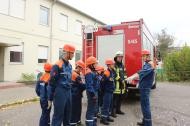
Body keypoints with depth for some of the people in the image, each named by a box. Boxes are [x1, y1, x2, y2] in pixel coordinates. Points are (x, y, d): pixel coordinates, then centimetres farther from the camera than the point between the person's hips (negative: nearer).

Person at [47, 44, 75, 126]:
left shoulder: (69, 65, 10)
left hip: (68, 92, 8)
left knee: (68, 115, 19)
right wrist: (50, 98, -10)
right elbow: (51, 83, -13)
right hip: (60, 93, -8)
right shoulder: (57, 65, -15)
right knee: (58, 116, 2)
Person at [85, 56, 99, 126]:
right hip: (92, 94, -11)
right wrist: (93, 94, -26)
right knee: (90, 110, -4)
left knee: (94, 109, 19)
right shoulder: (89, 73, -17)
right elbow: (89, 85, -25)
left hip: (95, 92, 11)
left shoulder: (93, 72, 16)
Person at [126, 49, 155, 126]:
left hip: (145, 87, -10)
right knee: (144, 104, 17)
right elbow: (141, 74, 19)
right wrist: (131, 77, 12)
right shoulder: (146, 64, 17)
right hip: (144, 87, 10)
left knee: (145, 105, -6)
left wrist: (132, 77, -45)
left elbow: (142, 72, -33)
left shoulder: (149, 65, -15)